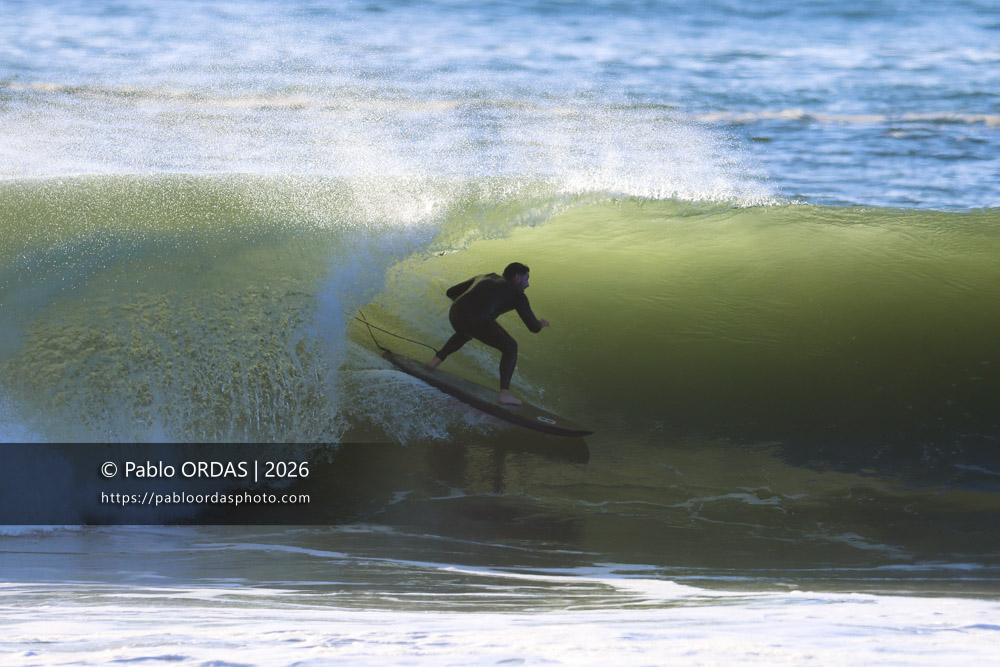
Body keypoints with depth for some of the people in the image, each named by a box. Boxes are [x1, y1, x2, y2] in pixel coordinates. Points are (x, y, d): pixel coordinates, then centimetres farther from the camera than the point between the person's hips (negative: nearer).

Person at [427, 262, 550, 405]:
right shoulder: (517, 295, 16)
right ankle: (504, 392, 1)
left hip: (455, 315, 7)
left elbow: (451, 293, 36)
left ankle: (435, 361, 43)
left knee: (465, 334, 43)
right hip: (477, 322, -7)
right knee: (510, 347, 11)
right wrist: (541, 323, 40)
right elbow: (534, 328, 15)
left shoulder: (483, 278, 31)